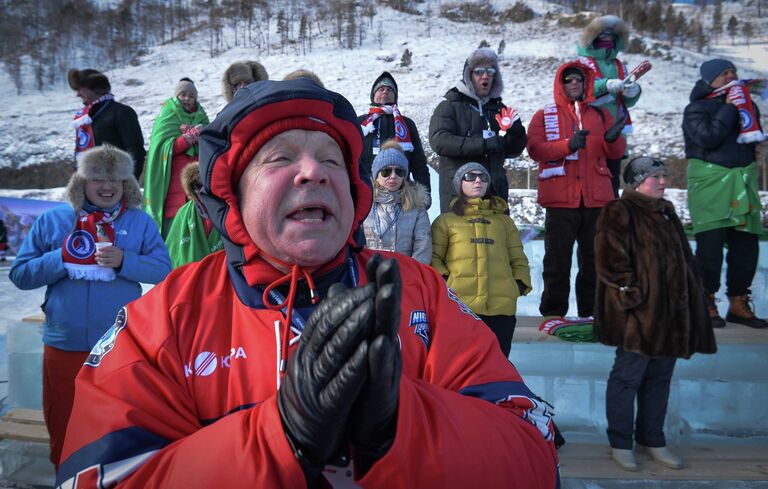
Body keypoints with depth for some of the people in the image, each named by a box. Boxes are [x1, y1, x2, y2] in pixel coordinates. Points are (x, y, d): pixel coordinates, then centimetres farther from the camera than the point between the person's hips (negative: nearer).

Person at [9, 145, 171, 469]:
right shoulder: (52, 220, 4)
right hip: (64, 345, 2)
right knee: (63, 431, 17)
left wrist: (123, 261, -21)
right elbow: (19, 275, 1)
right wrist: (63, 258, -14)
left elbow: (163, 270, -6)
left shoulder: (140, 221, 1)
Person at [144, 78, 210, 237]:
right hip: (173, 180, -3)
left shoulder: (200, 116, 17)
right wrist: (192, 135, -13)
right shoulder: (168, 115, 5)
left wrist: (186, 131, -8)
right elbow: (167, 147, -6)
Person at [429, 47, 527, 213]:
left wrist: (516, 132, -4)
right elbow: (439, 141, -14)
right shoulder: (450, 106, 3)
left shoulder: (499, 109, 18)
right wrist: (485, 144, -18)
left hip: (496, 191, 6)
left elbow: (513, 151, 19)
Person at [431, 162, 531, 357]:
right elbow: (433, 256, 10)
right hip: (459, 304, -2)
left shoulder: (504, 221, 25)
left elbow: (517, 258, 22)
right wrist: (442, 279, -6)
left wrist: (521, 283, 6)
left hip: (502, 305, 3)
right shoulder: (446, 220, 15)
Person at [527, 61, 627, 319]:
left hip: (596, 198, 3)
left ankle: (592, 311, 20)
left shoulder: (600, 114, 17)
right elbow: (535, 148, -8)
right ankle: (553, 312, 10)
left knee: (595, 257, 8)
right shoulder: (544, 116, 9)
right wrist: (568, 145, -21)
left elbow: (616, 152, 12)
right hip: (560, 199, -3)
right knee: (557, 259, -1)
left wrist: (612, 138, -11)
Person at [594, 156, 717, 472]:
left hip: (669, 313, 9)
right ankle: (620, 443, 13)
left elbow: (684, 260, 24)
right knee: (628, 377, 0)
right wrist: (631, 295, -19)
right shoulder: (619, 213, -8)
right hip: (638, 315, -8)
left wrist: (689, 301, 18)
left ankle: (652, 439, 28)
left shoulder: (666, 213, 19)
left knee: (659, 378, 14)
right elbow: (610, 261, -17)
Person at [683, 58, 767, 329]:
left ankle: (738, 303, 16)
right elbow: (708, 137, -17)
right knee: (710, 243, -8)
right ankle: (705, 303, 5)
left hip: (743, 180, 6)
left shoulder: (743, 100, 17)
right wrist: (729, 108, -11)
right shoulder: (696, 109, 0)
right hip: (710, 181, -6)